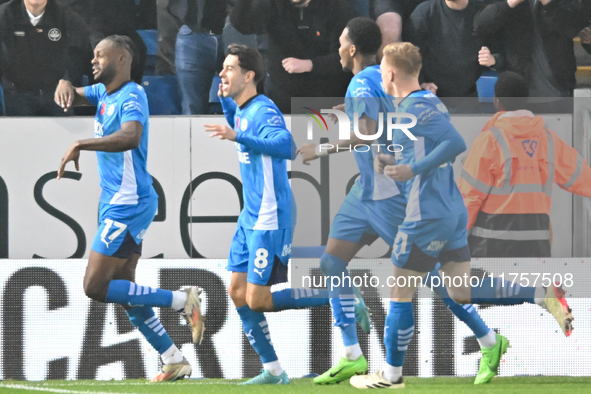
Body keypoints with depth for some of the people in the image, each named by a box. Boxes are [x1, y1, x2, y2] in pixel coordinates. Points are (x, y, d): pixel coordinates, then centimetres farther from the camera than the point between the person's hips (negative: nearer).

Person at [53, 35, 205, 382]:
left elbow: (130, 137, -35)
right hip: (119, 204, 10)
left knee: (95, 287, -11)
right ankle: (174, 361, 11)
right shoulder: (104, 92, 12)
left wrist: (81, 145, -39)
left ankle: (183, 300, -7)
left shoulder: (131, 98, -17)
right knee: (123, 291, 9)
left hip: (128, 205, -10)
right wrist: (65, 87, -7)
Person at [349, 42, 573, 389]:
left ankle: (391, 374, 11)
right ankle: (544, 295, 0)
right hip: (453, 213, 9)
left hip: (427, 217, -9)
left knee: (401, 295, 3)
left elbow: (456, 143, -27)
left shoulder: (415, 107, -16)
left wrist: (412, 170, -23)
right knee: (462, 293, 12)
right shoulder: (430, 102, 13)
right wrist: (396, 165, 13)